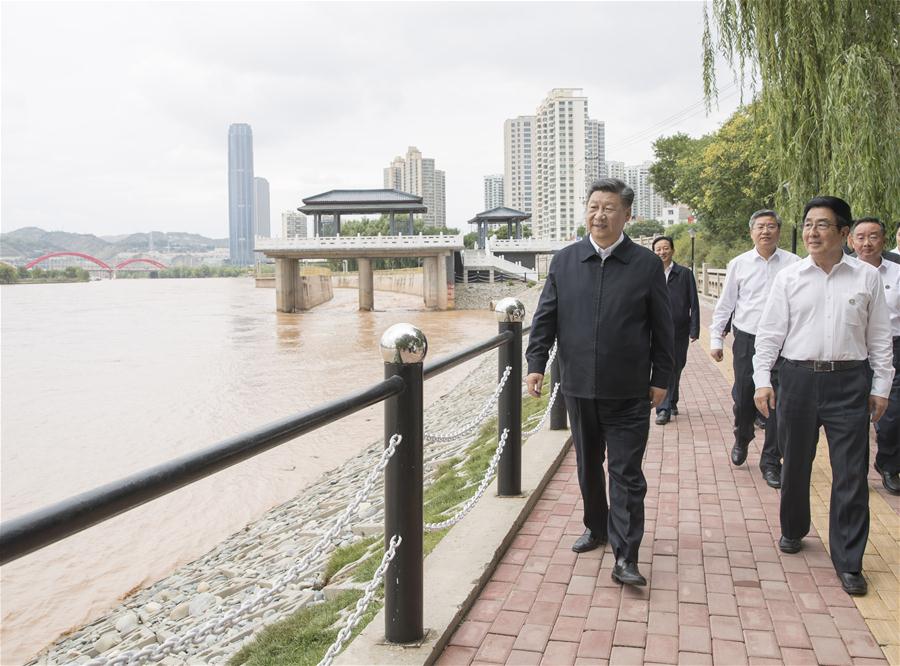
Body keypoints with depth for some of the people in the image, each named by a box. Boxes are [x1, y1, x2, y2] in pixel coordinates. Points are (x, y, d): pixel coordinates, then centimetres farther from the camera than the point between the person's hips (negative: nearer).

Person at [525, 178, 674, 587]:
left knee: (626, 473, -1)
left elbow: (662, 327, 1)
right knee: (588, 466, 18)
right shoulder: (564, 261, 3)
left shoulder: (647, 265, -3)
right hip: (578, 387, 3)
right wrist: (536, 363, -4)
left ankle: (625, 556, 5)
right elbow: (545, 316, 5)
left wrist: (661, 378, 1)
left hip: (629, 392, -3)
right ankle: (596, 527, 37)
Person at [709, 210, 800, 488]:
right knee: (743, 398, 10)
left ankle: (771, 462, 15)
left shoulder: (793, 264, -1)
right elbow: (725, 304, 7)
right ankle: (741, 440, 40)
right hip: (746, 340, 1)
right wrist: (716, 339, 5)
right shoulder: (739, 264, 3)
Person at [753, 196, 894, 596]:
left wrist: (881, 387, 5)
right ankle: (793, 530, 38)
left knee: (851, 474, 1)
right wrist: (762, 379, -5)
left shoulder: (867, 277, 2)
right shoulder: (789, 277, 2)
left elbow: (879, 337, 6)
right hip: (798, 378, 1)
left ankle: (848, 562, 13)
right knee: (795, 464, 14)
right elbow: (770, 331, 2)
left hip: (848, 382, 0)